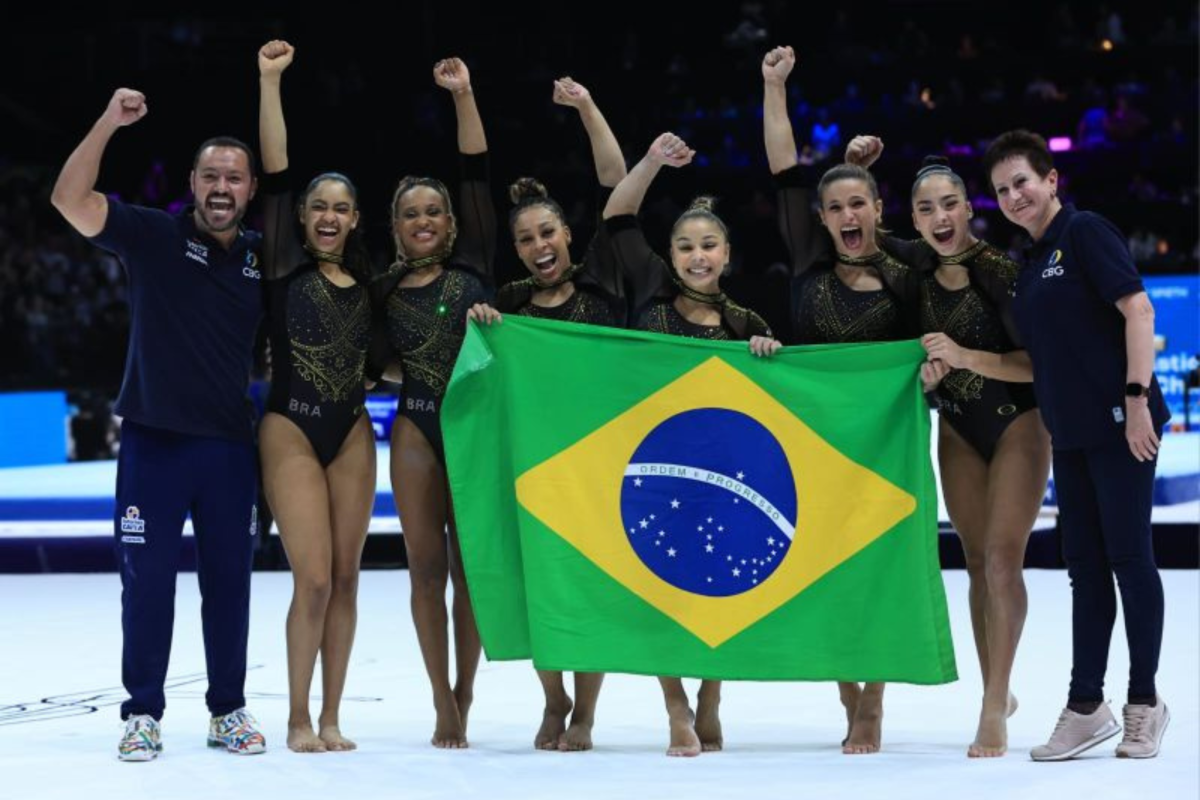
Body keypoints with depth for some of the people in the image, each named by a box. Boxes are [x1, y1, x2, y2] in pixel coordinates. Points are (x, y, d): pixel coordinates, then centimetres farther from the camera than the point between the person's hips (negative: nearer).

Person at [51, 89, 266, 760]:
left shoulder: (263, 257, 6)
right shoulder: (153, 236, -4)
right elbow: (70, 199, -15)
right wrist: (109, 123, -23)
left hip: (232, 445, 3)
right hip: (154, 440, -3)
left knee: (229, 580, 8)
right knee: (148, 579, 1)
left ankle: (230, 709, 19)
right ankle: (143, 712, 10)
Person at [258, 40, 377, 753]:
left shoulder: (366, 282, 10)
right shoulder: (285, 270, -2)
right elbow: (275, 175, -7)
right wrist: (270, 83, -11)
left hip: (353, 433, 4)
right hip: (293, 432, -4)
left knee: (345, 578, 3)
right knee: (314, 579, -10)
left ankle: (331, 719, 11)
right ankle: (299, 720, 1)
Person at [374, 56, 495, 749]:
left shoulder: (471, 269, 6)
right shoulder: (384, 293, 9)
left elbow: (478, 178, 0)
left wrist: (464, 96, -2)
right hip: (416, 430, 1)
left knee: (469, 564, 1)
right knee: (426, 565, 0)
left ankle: (463, 699, 8)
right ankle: (444, 705, 5)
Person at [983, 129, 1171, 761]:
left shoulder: (1086, 231, -6)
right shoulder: (1029, 266, 17)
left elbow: (1138, 310, -14)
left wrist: (1137, 398, -19)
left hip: (1117, 423, -8)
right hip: (1069, 434, 8)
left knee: (1128, 557, -2)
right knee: (1085, 566, 9)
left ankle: (1144, 702, 7)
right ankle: (1086, 707, 13)